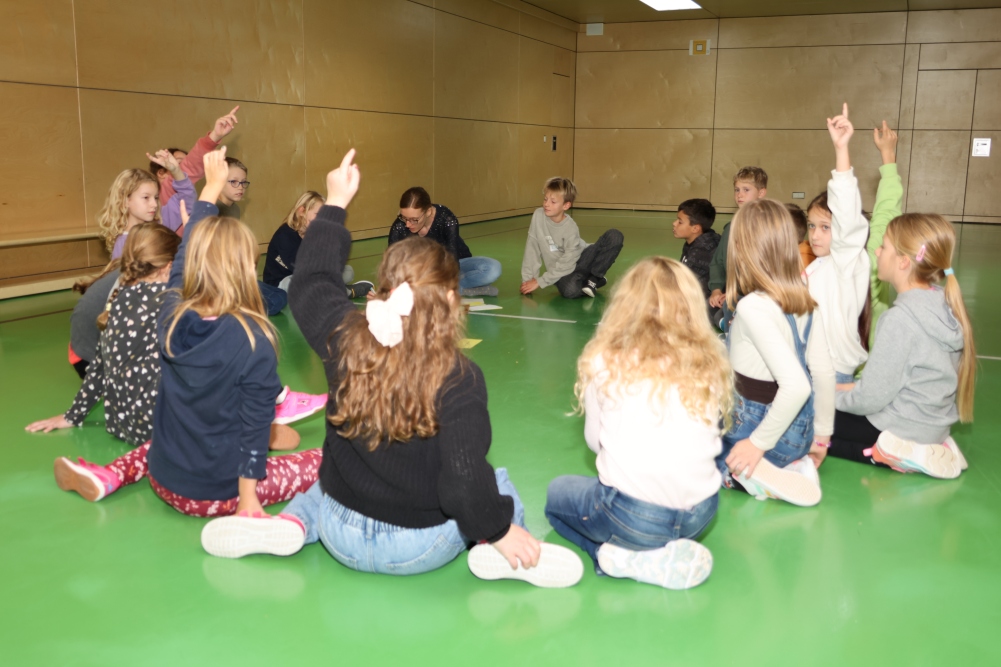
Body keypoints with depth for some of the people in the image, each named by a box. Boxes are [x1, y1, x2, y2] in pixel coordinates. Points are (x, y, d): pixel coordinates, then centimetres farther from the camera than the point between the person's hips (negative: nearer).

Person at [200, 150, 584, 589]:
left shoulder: (345, 341, -14)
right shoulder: (459, 379, -25)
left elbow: (309, 284, 6)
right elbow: (465, 480, -29)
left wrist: (334, 205, 14)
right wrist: (498, 530, -12)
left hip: (342, 537, 2)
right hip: (419, 550, -2)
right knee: (497, 484, 25)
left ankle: (291, 525, 7)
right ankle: (495, 553, -4)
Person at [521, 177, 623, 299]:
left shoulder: (571, 228, -20)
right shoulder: (538, 215, -13)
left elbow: (566, 264, -21)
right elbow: (532, 247, -6)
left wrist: (540, 282, -21)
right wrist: (528, 277, -8)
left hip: (580, 260, 0)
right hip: (561, 272, 0)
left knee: (615, 236, -22)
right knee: (569, 290, -37)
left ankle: (594, 278, -6)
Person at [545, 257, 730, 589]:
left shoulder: (606, 362, -6)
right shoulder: (710, 364, -1)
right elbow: (706, 434, 7)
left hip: (634, 515, -4)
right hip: (701, 515, 4)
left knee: (558, 492, 26)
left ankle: (629, 557, 2)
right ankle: (665, 550, 8)